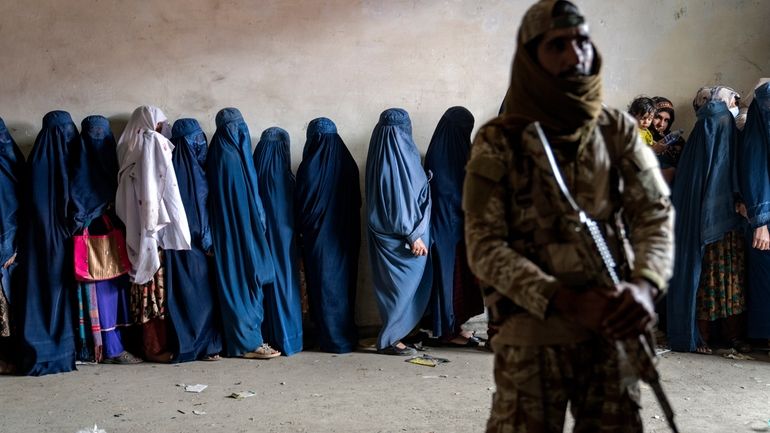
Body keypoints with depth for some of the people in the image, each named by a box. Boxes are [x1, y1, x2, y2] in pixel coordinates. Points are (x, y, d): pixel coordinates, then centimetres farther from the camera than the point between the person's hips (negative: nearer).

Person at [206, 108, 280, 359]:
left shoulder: (216, 155, 7)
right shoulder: (235, 157, -15)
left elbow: (215, 198, 11)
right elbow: (250, 196, -13)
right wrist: (260, 222, -2)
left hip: (224, 232, 8)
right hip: (244, 230, -8)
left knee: (231, 281, 12)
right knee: (248, 280, -1)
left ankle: (237, 339, 18)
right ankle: (249, 341, 3)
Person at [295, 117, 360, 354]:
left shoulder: (311, 165, -15)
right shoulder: (347, 162, 0)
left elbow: (303, 204, -9)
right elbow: (357, 201, 6)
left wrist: (302, 228, 8)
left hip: (319, 237, -5)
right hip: (346, 237, 5)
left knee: (324, 286, 5)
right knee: (344, 283, 15)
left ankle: (333, 339, 9)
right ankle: (347, 335, 22)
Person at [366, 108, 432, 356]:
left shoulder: (382, 156, 9)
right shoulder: (399, 157, -18)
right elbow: (401, 199, -21)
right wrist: (413, 236, -18)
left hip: (385, 232, 9)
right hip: (400, 236, -9)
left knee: (396, 285, 14)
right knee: (404, 285, -1)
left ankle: (391, 336, 20)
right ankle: (388, 340, 5)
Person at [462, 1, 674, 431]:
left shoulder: (618, 129, 4)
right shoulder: (498, 143, -6)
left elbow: (655, 211, 0)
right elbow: (485, 247, -10)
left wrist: (644, 285, -21)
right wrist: (564, 300, -22)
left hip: (611, 327, 3)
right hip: (532, 330, -3)